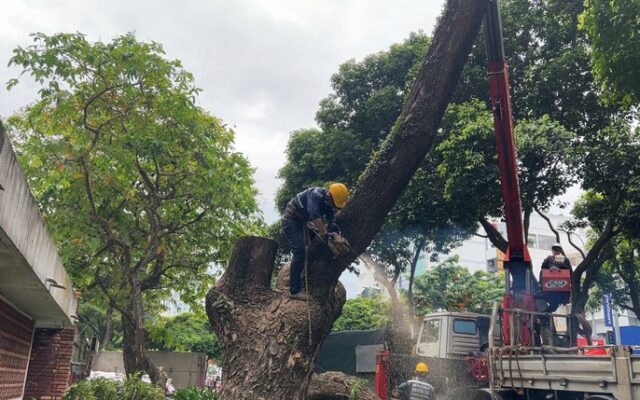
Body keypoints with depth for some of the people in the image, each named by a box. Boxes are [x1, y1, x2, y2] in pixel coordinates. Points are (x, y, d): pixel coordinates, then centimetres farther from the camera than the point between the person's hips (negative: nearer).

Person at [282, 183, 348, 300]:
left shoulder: (329, 203, -2)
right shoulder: (316, 194, -28)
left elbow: (331, 221, 0)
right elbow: (314, 216, -39)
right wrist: (325, 234, -37)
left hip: (299, 222, 10)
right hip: (290, 220, -10)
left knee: (301, 253, 19)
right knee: (299, 252, -17)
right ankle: (295, 291, -16)